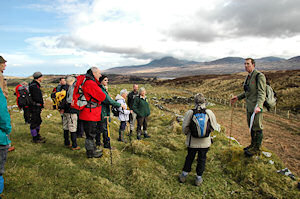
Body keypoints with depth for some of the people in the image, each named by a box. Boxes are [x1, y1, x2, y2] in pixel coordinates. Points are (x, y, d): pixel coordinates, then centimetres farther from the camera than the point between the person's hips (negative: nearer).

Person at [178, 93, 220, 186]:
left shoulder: (190, 113, -16)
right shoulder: (209, 113, -14)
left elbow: (184, 128, -10)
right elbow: (215, 127, -4)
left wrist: (187, 133, 11)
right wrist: (219, 126, 19)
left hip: (192, 142, 0)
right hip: (205, 143, 0)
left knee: (189, 158, 20)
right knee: (202, 159, 19)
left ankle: (184, 175, 33)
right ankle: (198, 178, 30)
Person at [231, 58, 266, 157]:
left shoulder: (259, 76, -14)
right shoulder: (248, 76, 13)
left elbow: (261, 93, -22)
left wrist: (258, 106, -34)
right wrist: (238, 97, 16)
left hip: (256, 106, -9)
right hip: (249, 106, 9)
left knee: (257, 127, 2)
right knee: (251, 127, 18)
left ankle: (257, 148, 15)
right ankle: (253, 144, 34)